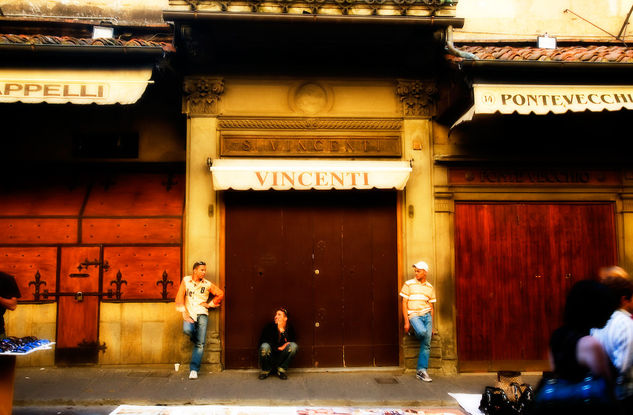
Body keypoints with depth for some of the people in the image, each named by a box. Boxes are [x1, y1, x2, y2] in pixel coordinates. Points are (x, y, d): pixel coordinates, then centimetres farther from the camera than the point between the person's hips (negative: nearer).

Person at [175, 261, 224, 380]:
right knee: (187, 330, -32)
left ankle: (194, 370, 1)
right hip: (189, 313, -1)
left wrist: (210, 304, 9)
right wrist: (184, 313, -10)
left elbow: (220, 294, 17)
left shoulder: (208, 284, 7)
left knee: (200, 343, -7)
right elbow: (180, 297, -1)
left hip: (202, 314, 1)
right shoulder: (186, 280, 5)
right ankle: (195, 338, 5)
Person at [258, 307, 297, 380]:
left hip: (282, 356, 1)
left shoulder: (289, 328, -5)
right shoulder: (269, 327, -9)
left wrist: (282, 331, -24)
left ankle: (281, 369, -10)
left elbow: (293, 341, -14)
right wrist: (277, 347, -21)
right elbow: (262, 341, -14)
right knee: (264, 346, -32)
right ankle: (266, 370, -6)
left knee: (294, 346, -25)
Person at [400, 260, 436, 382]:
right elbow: (404, 303, 0)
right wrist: (406, 322, -7)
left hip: (427, 315, 4)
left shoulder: (430, 287, 13)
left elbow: (431, 307, 17)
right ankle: (414, 331, 4)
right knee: (422, 332, -32)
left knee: (426, 344, -5)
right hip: (414, 315, -4)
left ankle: (421, 370, 4)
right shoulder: (409, 284, 2)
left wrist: (432, 325, 13)